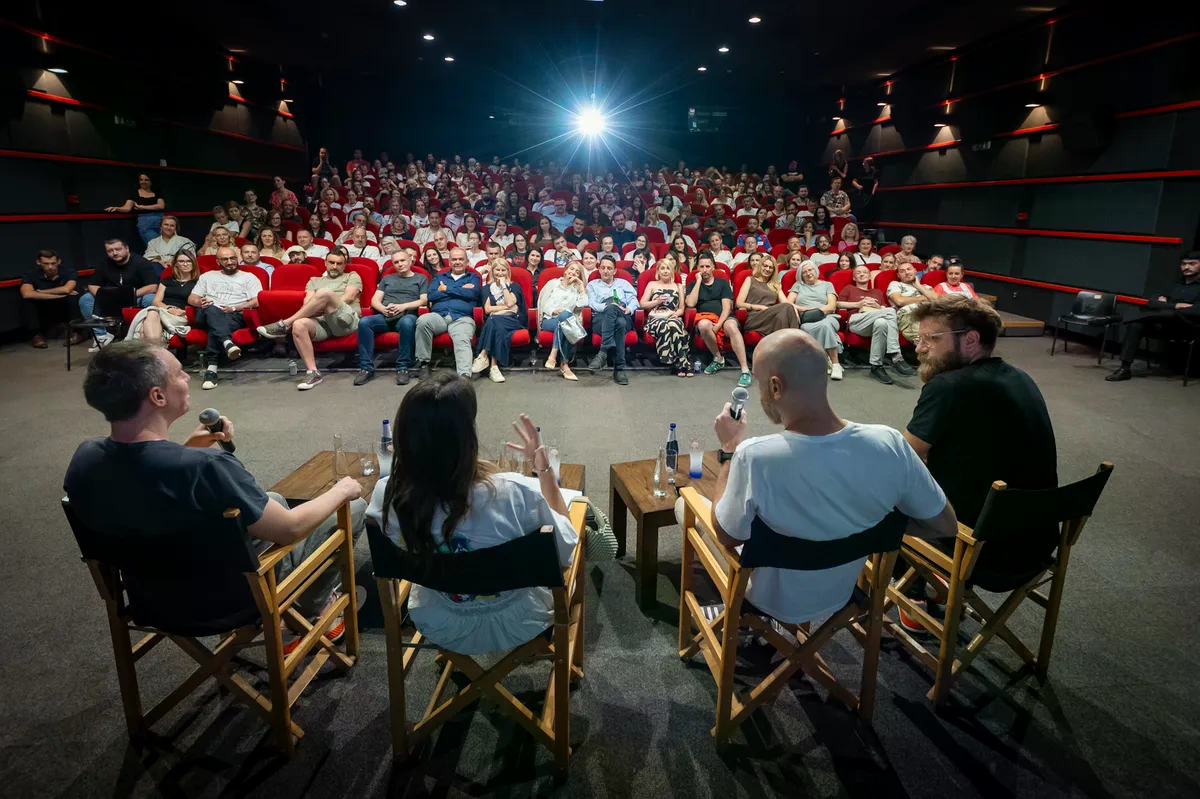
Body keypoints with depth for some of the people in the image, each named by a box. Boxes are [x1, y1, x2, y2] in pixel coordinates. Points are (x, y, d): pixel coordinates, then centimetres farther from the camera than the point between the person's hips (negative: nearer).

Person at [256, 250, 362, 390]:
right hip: (321, 321, 4)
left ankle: (284, 325, -23)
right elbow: (307, 302, 13)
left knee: (325, 293, -32)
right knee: (299, 325, -32)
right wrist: (317, 308, -11)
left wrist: (327, 305, -10)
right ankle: (313, 373, -31)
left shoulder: (352, 276, 21)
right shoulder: (315, 280, 30)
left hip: (346, 320, -4)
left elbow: (349, 297, 1)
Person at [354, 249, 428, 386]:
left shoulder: (421, 278, 20)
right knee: (364, 321, -29)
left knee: (407, 322, -41)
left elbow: (424, 300, 4)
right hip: (385, 316, 3)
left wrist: (403, 306, -11)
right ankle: (366, 368, -27)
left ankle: (402, 368, -34)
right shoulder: (387, 278, 28)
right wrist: (384, 309, -7)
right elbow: (375, 300, 17)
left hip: (407, 315, -3)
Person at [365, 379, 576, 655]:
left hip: (439, 627, 3)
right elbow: (564, 548, -15)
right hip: (516, 625, -2)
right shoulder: (516, 494, -37)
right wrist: (543, 465, -14)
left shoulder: (387, 496, -27)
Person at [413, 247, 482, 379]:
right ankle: (424, 363, -21)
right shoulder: (438, 277, 28)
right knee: (423, 321, -32)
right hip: (438, 316, 2)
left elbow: (470, 293, 0)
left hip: (462, 318, -2)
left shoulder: (473, 278, 23)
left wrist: (446, 289, 7)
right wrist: (460, 290, 4)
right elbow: (431, 296, 7)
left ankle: (465, 375, -56)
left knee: (462, 341, -34)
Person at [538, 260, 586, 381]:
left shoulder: (577, 289, 21)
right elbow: (543, 304, 8)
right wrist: (554, 311, -10)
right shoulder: (553, 283, 17)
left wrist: (582, 285, 5)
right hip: (549, 320, -2)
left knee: (565, 315, -37)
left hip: (567, 322, 2)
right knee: (565, 315, -36)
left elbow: (584, 304, 0)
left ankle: (553, 356, -39)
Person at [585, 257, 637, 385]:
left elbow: (633, 300, 13)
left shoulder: (623, 283, 29)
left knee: (620, 322, -39)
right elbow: (592, 304, 7)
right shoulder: (592, 285, 26)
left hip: (624, 318, 1)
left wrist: (628, 309, -12)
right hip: (601, 319, -1)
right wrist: (608, 306, -13)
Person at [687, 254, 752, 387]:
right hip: (705, 318, 0)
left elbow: (727, 306, 2)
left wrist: (718, 324, -15)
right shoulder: (694, 284, 17)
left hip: (724, 318, 0)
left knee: (731, 326, -37)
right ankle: (718, 359, -13)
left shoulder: (723, 282, 15)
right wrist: (699, 281, 1)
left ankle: (745, 370, -44)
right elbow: (690, 304, -3)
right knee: (704, 324, -38)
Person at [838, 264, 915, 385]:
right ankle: (895, 356, -36)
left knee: (881, 322, -40)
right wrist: (858, 304, 1)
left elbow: (885, 310, 23)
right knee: (891, 311, -33)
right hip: (857, 320, -3)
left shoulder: (878, 292, 37)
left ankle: (876, 366, -43)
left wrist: (878, 306, 1)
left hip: (878, 319, 3)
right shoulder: (849, 288, 29)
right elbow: (838, 304, 11)